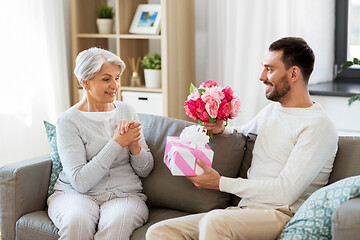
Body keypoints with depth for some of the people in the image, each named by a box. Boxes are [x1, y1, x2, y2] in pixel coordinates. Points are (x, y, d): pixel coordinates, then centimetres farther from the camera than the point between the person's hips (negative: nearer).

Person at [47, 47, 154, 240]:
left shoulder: (126, 111, 9)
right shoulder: (68, 120, -5)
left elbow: (145, 171, 11)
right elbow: (80, 181, -15)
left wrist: (134, 146, -10)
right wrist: (117, 143, -15)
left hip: (124, 195, 2)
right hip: (75, 194, -2)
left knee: (117, 222, -33)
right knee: (76, 220, -36)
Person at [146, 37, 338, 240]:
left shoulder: (318, 126, -8)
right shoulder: (270, 111, 19)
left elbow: (285, 191, -16)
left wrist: (220, 183, -12)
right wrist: (221, 129, 14)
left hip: (282, 215, -8)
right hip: (244, 210, 8)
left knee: (214, 222, -39)